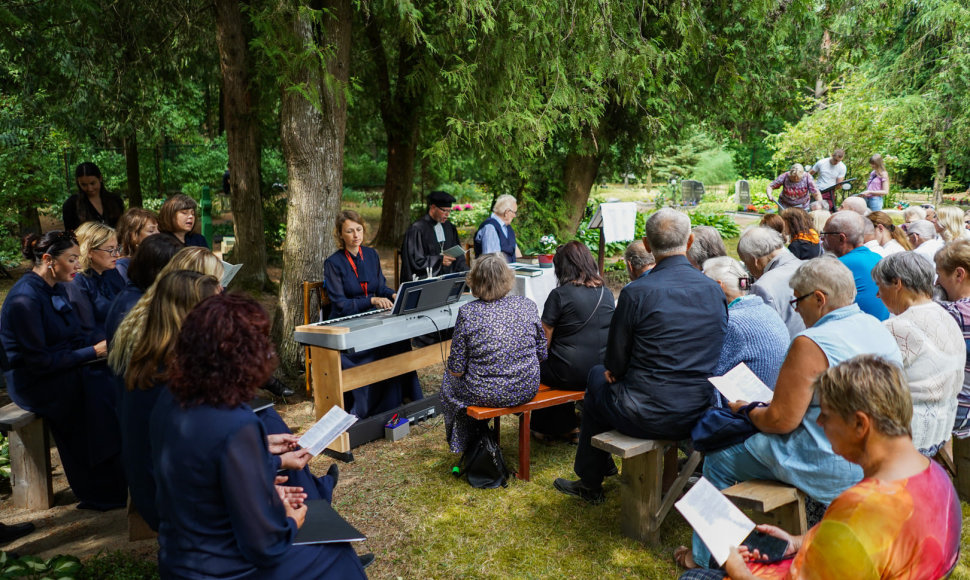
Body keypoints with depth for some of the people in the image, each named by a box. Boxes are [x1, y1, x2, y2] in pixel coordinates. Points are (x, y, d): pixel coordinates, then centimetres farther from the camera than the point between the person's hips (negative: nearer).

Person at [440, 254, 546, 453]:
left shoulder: (467, 313, -15)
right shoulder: (528, 306, -5)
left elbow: (456, 370, -11)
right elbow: (542, 355, 3)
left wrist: (452, 368, 11)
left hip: (486, 395, -4)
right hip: (527, 390, 4)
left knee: (449, 380, 27)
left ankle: (466, 443, 38)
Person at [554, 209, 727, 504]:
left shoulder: (636, 292, -17)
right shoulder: (715, 290, -1)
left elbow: (616, 362, -9)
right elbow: (713, 356, 9)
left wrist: (612, 369, 15)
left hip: (647, 418, -6)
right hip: (699, 414, 6)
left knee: (597, 376, 25)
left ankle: (590, 483, 39)